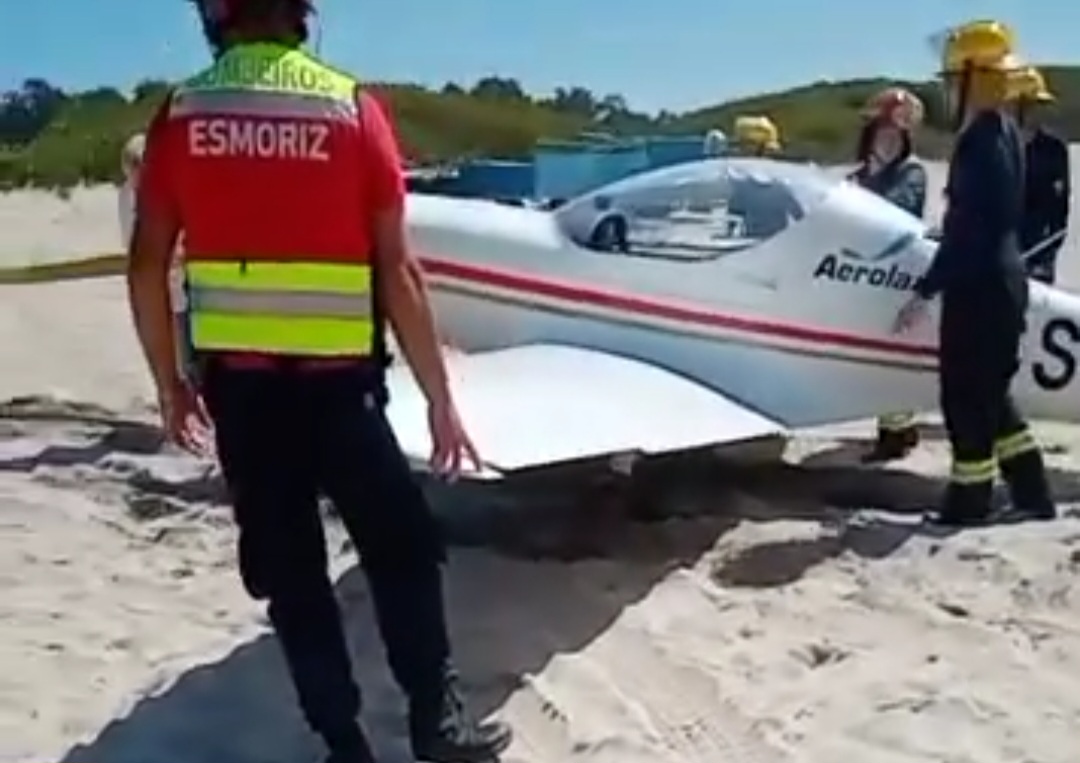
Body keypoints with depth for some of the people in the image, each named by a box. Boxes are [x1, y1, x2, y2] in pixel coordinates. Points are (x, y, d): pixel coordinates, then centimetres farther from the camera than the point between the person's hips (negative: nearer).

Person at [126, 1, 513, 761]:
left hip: (236, 384, 3)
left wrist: (169, 383, 13)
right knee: (402, 550, 15)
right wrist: (440, 398, -2)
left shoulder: (181, 114, 1)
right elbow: (396, 271, -9)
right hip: (336, 381, -2)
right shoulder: (351, 107, -6)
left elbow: (147, 267, 1)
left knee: (287, 568, 14)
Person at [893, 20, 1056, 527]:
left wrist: (925, 291, -20)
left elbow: (967, 228, -22)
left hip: (978, 286, -10)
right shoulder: (1005, 131, 12)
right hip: (1003, 278, 10)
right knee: (989, 394, 17)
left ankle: (968, 499, 12)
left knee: (964, 395, 1)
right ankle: (1032, 494, 23)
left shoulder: (980, 140, -18)